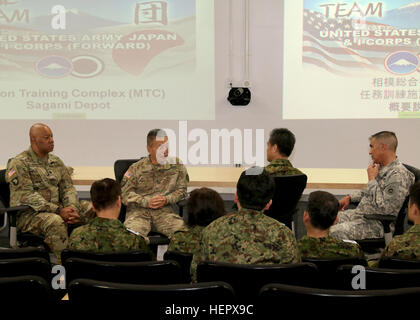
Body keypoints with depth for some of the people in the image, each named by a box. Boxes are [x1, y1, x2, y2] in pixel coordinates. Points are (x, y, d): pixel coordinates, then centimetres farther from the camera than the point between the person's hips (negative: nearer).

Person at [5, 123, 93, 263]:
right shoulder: (18, 164, -6)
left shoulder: (56, 162, 16)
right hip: (28, 214, -6)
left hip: (58, 210, 7)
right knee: (55, 222, -38)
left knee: (92, 209, -12)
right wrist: (58, 211, -24)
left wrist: (72, 208, -13)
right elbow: (27, 196, -16)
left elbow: (68, 188, 11)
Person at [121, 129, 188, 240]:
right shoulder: (137, 168, 5)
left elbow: (181, 189, 13)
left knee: (182, 230, -25)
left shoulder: (176, 165, 9)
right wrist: (146, 202, -11)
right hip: (139, 211, -1)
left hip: (164, 210, 1)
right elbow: (125, 193, 4)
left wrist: (166, 199, -6)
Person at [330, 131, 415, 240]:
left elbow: (384, 208, -25)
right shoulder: (381, 167, 11)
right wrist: (350, 197, 14)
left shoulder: (398, 175, -20)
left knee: (333, 232, -26)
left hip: (377, 223, -10)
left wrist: (371, 180, -18)